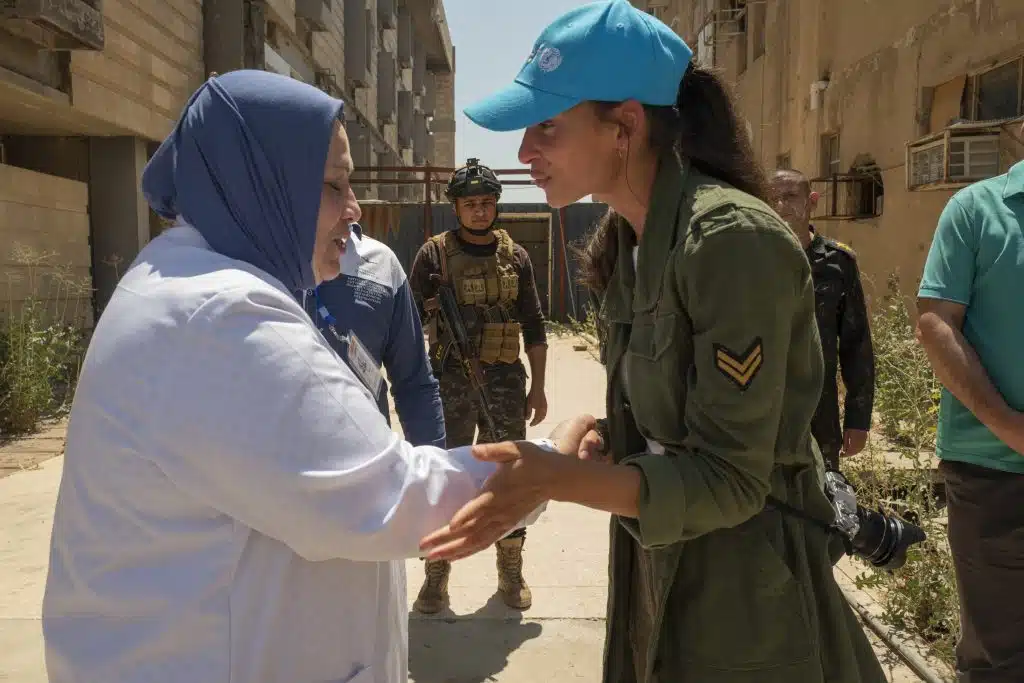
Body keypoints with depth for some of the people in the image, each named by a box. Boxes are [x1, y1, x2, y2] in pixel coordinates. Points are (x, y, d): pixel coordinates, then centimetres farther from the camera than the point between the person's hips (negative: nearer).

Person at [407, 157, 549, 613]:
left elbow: (534, 326, 9)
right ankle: (436, 575, 19)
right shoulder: (433, 254, -1)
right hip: (450, 384, -2)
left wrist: (537, 387, 6)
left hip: (506, 383, 2)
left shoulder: (515, 256, 7)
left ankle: (511, 571, 26)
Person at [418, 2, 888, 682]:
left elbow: (728, 480, -25)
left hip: (742, 586, -8)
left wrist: (552, 479, -36)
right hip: (658, 562, 8)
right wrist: (601, 440, -6)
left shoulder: (732, 239, -25)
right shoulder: (632, 238, 2)